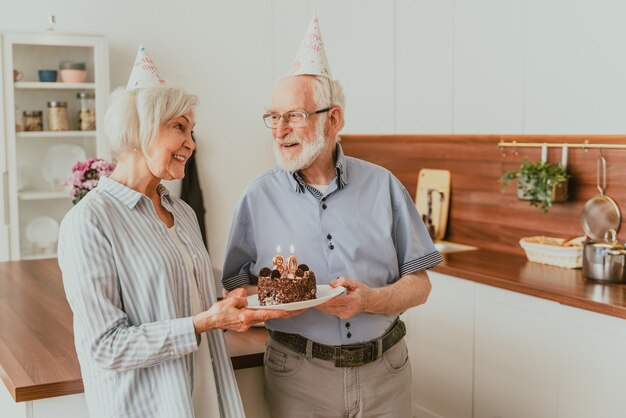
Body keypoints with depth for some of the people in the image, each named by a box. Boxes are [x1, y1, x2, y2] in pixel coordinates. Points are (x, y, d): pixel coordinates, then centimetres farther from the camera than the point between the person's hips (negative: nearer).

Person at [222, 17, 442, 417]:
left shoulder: (383, 186, 0)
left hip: (385, 370, 1)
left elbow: (419, 283, 0)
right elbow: (237, 286, 2)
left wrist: (370, 300, -18)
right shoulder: (259, 197, 0)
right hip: (298, 375, 0)